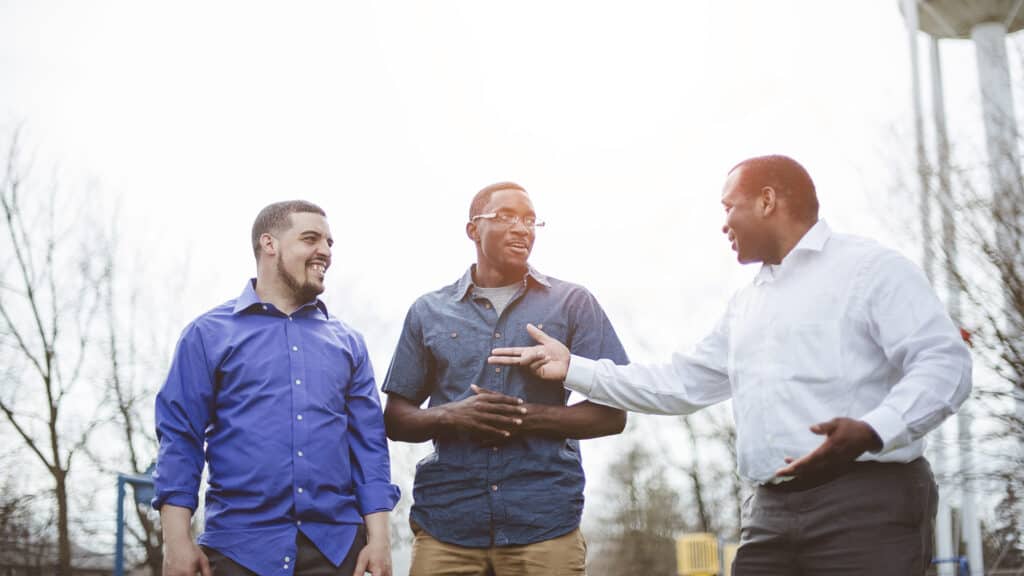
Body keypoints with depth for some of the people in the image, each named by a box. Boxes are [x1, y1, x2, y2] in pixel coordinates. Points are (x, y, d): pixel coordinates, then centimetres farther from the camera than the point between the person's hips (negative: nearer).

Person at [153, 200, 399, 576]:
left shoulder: (347, 342, 13)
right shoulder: (210, 334, 4)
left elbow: (369, 444, 9)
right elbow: (180, 439, 0)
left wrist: (379, 538, 0)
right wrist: (177, 541, -8)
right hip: (241, 546, -2)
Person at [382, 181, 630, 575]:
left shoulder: (573, 304, 7)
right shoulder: (429, 312, 11)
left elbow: (611, 414, 3)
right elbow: (395, 420, 12)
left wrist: (528, 418, -12)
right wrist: (451, 416, -9)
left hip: (544, 522, -1)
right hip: (445, 519, 1)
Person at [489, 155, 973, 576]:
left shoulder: (870, 268, -1)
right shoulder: (745, 305, 25)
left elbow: (944, 361, -11)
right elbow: (680, 384, 28)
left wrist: (873, 431, -28)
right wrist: (573, 369, 25)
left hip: (866, 501, -7)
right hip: (770, 513, 7)